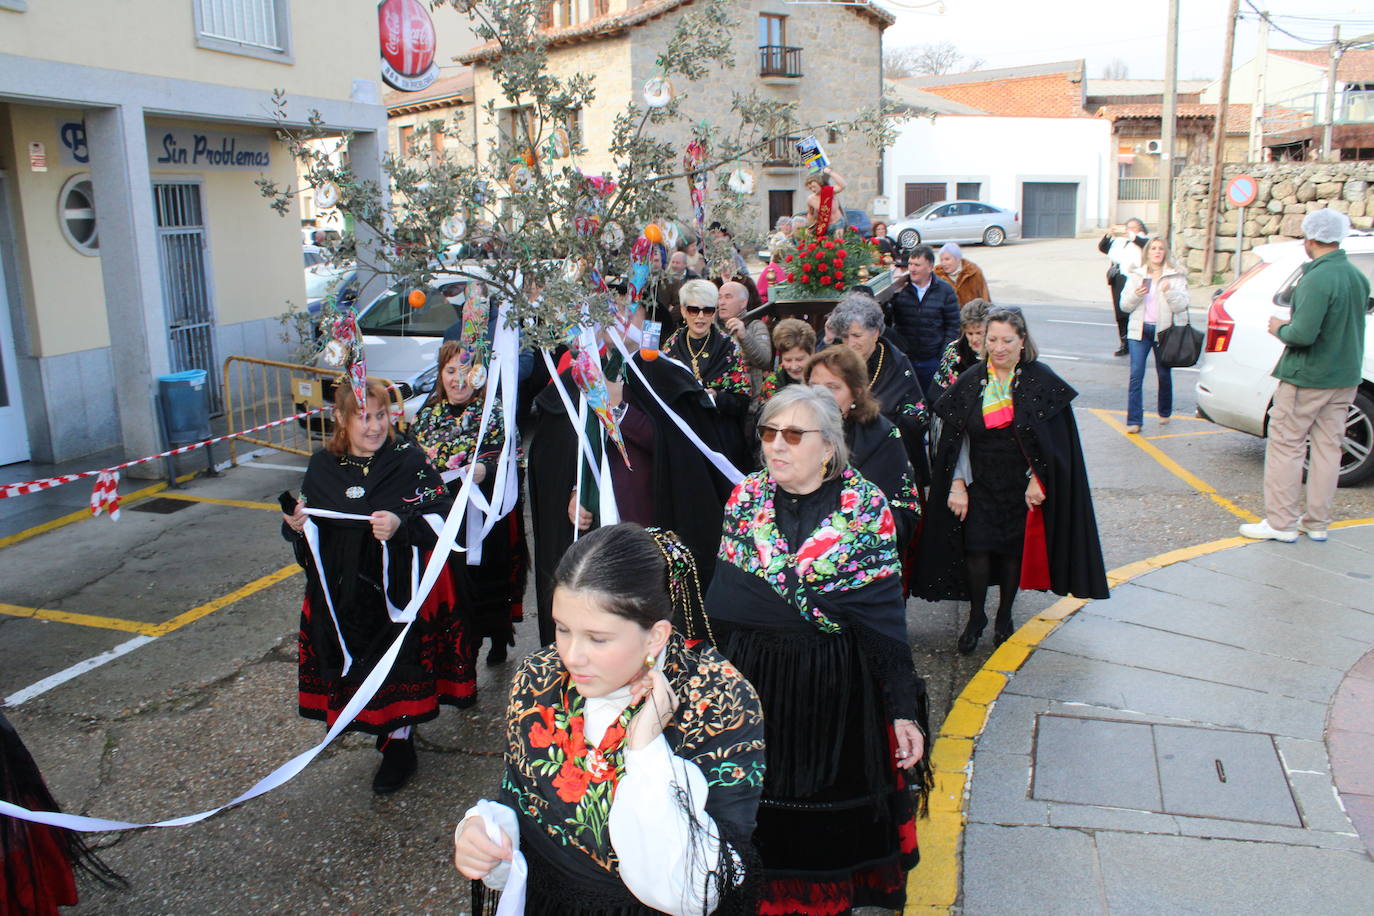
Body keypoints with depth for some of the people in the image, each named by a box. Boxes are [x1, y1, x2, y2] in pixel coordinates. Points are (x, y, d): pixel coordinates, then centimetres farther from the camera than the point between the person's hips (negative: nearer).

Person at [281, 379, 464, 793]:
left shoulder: (409, 459, -7)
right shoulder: (322, 467, 4)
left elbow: (441, 518, -11)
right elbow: (310, 539, 13)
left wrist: (402, 526, -27)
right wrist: (297, 526, -9)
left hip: (401, 586, -3)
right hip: (343, 594, 4)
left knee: (400, 662, 2)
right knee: (356, 662, 10)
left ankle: (399, 742, 19)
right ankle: (385, 729, 30)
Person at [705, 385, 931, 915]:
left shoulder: (866, 505, -10)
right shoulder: (745, 497, -2)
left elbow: (886, 614, -9)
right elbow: (723, 599, 0)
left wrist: (904, 711, -10)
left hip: (839, 691, -2)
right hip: (754, 685, 2)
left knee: (834, 819, 13)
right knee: (764, 811, 13)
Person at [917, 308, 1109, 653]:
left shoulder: (1041, 381, -6)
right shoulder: (970, 382, 0)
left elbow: (1055, 439, -6)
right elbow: (956, 439, 1)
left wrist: (1038, 480, -12)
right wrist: (958, 483, -7)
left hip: (1022, 486, -1)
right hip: (980, 485, 1)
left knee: (1014, 550, 8)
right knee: (976, 548, -6)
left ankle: (1005, 614, 30)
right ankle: (976, 617, 14)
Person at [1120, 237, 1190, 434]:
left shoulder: (1176, 277, 2)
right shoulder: (1137, 275, 9)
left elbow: (1181, 305, -6)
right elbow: (1125, 306, 6)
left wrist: (1169, 291, -22)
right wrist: (1136, 295, -14)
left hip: (1164, 331, -1)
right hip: (1139, 330, 1)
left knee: (1164, 374, 11)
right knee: (1136, 375, -9)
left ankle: (1165, 412, 32)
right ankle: (1134, 420, -8)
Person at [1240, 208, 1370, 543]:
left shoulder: (1318, 278, -20)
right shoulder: (1358, 277, 7)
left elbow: (1303, 334, -26)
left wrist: (1280, 329, -6)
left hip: (1305, 378, -8)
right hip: (1345, 378, 8)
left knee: (1285, 446, 1)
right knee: (1328, 447, 12)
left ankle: (1281, 522, 4)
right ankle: (1317, 522, 19)